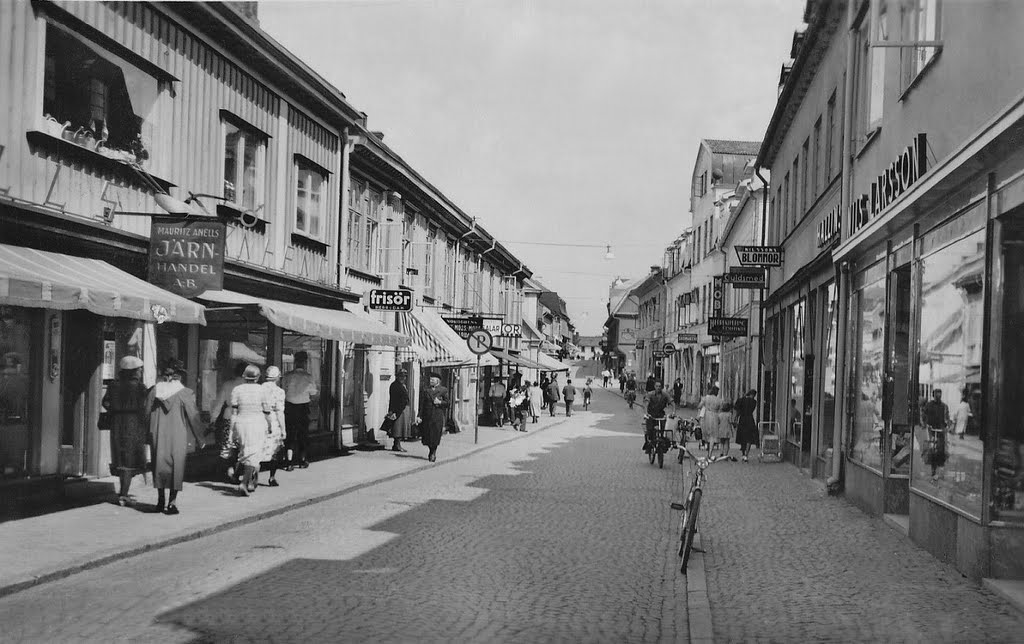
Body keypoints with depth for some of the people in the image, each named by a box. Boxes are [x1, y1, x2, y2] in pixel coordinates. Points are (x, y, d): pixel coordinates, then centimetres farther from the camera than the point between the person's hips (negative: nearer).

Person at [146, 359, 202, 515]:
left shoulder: (154, 391, 2)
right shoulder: (185, 393, -8)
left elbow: (146, 413, 6)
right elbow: (193, 417, -6)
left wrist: (147, 434, 16)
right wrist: (198, 439, 2)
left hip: (158, 435, 3)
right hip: (178, 436, -3)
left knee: (160, 465, 14)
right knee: (176, 466, 4)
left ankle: (161, 499, 17)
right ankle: (172, 502, 1)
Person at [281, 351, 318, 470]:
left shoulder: (287, 376, -4)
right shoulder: (308, 377, -9)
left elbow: (283, 392, 3)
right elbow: (314, 395, 0)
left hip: (289, 408, 1)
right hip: (303, 409, -1)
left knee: (290, 435, 6)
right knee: (302, 435, 13)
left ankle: (289, 462, -3)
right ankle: (302, 461, 25)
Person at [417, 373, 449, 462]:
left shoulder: (443, 390, 5)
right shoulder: (424, 390, 9)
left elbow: (448, 402, 8)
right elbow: (421, 404, 6)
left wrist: (440, 402, -11)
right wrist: (419, 416, 0)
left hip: (438, 416, -2)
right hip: (427, 416, 2)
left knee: (435, 435, -6)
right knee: (427, 435, 3)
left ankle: (433, 453, 11)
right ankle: (432, 452, 26)